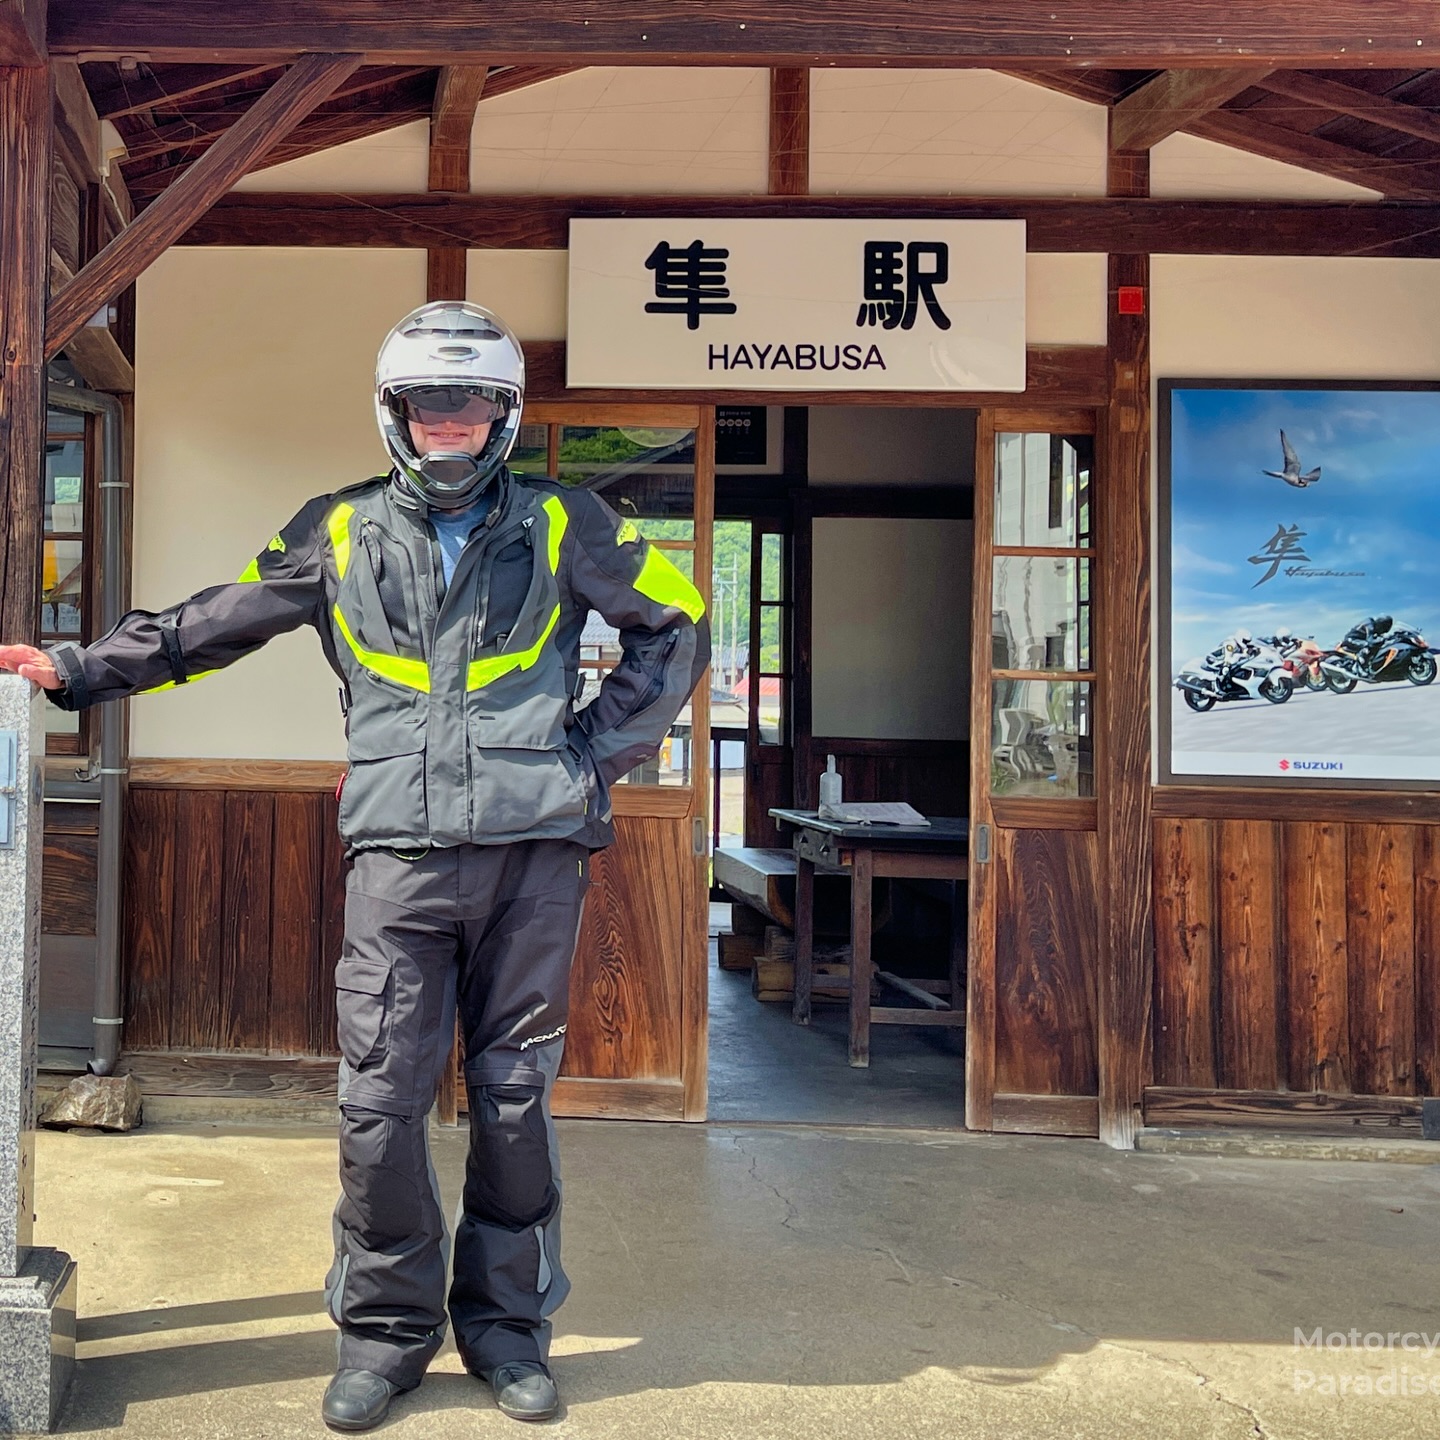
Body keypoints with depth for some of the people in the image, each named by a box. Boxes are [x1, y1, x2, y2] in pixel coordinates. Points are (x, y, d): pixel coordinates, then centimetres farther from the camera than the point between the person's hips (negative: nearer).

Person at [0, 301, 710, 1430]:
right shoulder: (341, 534, 11)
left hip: (534, 851, 0)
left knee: (515, 1094, 6)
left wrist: (595, 753, 7)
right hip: (400, 858, 1)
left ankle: (507, 1320, 22)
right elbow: (210, 625, 19)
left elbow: (677, 626, 15)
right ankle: (386, 1329, 15)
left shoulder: (560, 527, 8)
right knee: (380, 1100, -3)